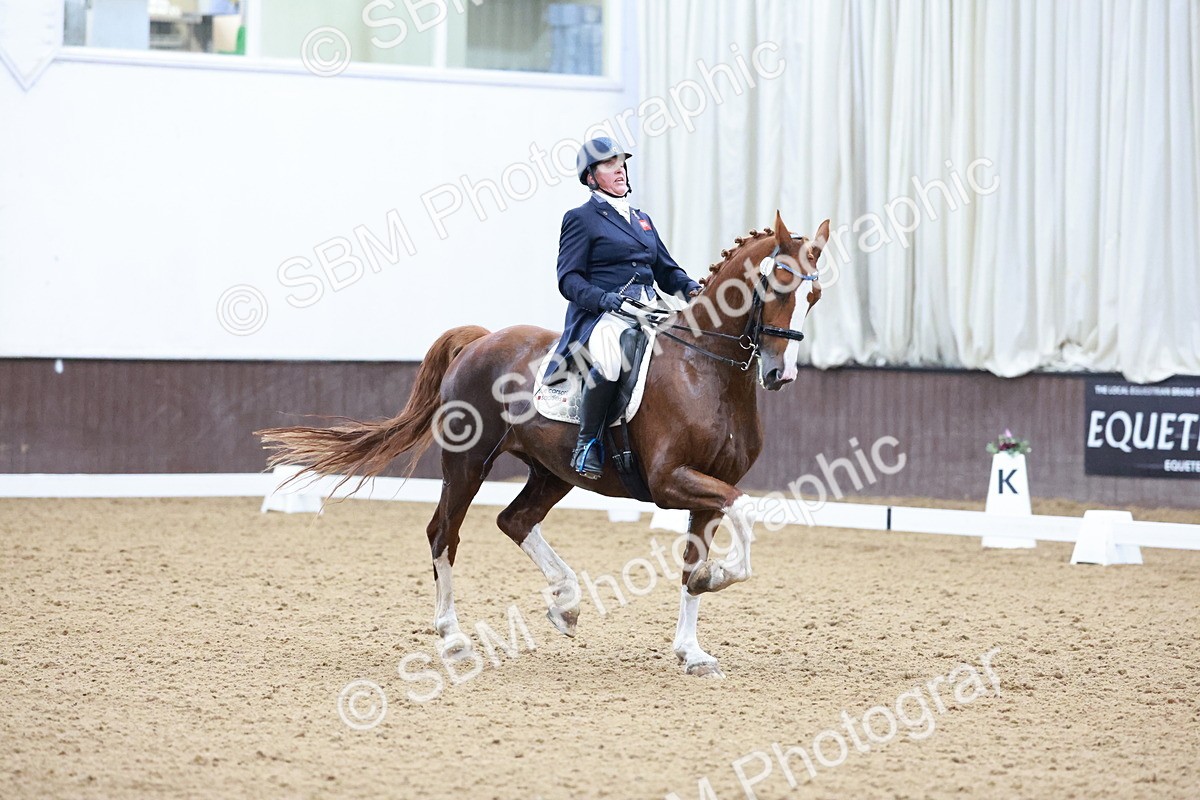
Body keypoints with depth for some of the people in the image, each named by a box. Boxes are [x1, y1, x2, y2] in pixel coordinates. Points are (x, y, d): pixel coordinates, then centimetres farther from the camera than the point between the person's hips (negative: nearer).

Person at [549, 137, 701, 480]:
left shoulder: (642, 220, 26)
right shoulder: (580, 219, 6)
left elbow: (666, 271, 25)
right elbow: (569, 279, -3)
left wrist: (692, 289, 3)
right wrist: (602, 298, -22)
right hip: (601, 316, -7)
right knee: (610, 359, -40)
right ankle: (588, 440, -21)